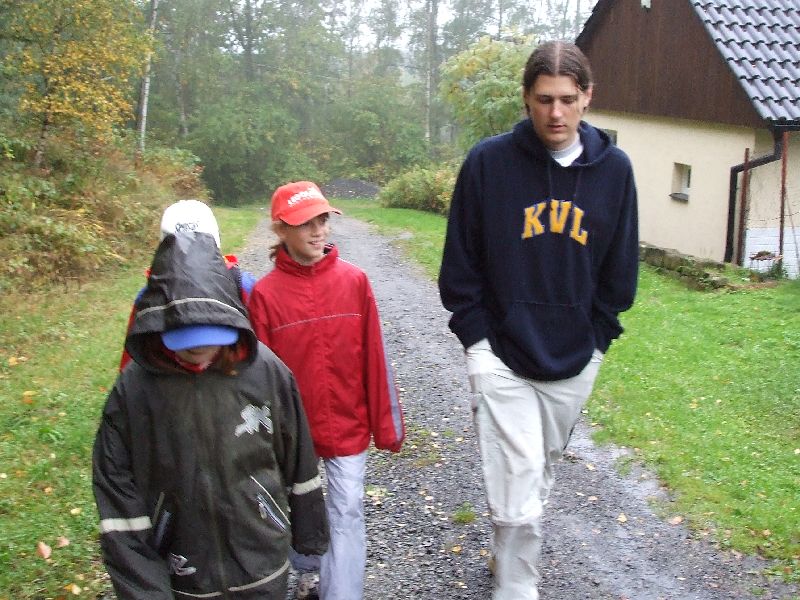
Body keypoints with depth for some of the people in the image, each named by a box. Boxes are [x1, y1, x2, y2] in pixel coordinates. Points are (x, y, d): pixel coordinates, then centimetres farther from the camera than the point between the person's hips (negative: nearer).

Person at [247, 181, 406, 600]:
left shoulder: (354, 281, -8)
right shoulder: (265, 293, -11)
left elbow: (373, 358, -4)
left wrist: (386, 423, -1)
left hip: (348, 425, 0)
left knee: (346, 514, 2)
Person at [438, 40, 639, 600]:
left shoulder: (614, 168, -1)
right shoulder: (488, 161, -9)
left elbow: (621, 266, 8)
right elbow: (460, 261, -2)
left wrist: (597, 339, 5)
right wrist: (476, 336, -6)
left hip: (575, 362, 4)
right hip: (502, 358, -3)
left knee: (541, 473, 20)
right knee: (517, 494, -7)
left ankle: (511, 550, 44)